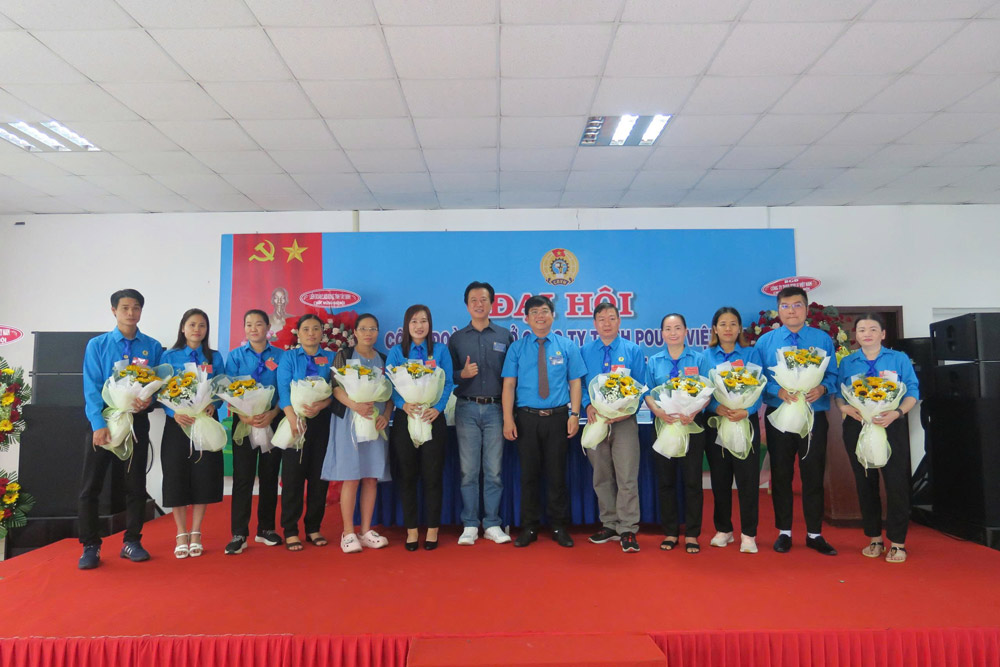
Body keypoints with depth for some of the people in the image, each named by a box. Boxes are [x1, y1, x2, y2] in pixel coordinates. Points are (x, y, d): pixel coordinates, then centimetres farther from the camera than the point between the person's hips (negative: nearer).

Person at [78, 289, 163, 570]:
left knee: (136, 484, 8)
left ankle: (132, 542, 20)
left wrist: (149, 399, -20)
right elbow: (91, 388, -6)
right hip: (104, 419, -1)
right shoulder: (97, 345, 0)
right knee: (90, 485, 1)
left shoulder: (152, 347, 2)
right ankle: (90, 546, 13)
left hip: (137, 421, 1)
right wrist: (99, 425, -16)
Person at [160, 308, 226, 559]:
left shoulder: (214, 357, 7)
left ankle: (196, 533, 16)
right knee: (176, 476, 2)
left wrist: (213, 404, -16)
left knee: (203, 475, 3)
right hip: (177, 423, -1)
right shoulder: (169, 356, 4)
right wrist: (174, 412, -18)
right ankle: (181, 534, 15)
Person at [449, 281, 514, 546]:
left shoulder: (505, 336, 8)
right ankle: (470, 525, 12)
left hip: (495, 408, 0)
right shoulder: (457, 338, 10)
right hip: (467, 408, 1)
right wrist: (462, 374, -13)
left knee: (494, 469, 3)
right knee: (468, 469, 3)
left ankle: (492, 524, 13)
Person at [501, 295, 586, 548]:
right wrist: (508, 419, -9)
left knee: (557, 474, 8)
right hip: (526, 418, 0)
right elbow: (509, 385, 0)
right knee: (529, 474, 8)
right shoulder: (517, 348, 4)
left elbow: (575, 383, 3)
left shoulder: (567, 346, 5)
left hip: (558, 417, 0)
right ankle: (529, 527, 22)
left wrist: (574, 415, -7)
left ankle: (559, 527, 23)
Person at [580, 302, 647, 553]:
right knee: (602, 478, 11)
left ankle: (628, 530, 4)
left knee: (627, 478, -5)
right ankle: (610, 525, 24)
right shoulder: (585, 352, 8)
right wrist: (588, 406, -12)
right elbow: (580, 384, 6)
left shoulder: (633, 351, 4)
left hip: (625, 421, -2)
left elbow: (641, 386, 1)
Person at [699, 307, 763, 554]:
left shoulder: (750, 354, 4)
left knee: (748, 478, -1)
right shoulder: (705, 356, 6)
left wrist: (746, 410, -20)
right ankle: (723, 529, 22)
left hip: (746, 421, -1)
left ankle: (748, 533, 10)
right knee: (719, 478, 9)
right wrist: (717, 407, -18)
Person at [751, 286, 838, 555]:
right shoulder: (765, 341, 4)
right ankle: (784, 532, 20)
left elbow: (833, 375, 3)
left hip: (814, 415, 0)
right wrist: (778, 391, -17)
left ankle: (814, 534, 18)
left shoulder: (823, 339, 5)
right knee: (781, 475, 8)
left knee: (814, 475, 5)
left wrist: (822, 388, -18)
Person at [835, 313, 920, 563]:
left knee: (896, 482, -4)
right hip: (857, 427, 2)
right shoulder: (847, 362, 9)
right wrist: (846, 408, -15)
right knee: (865, 483, 8)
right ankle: (874, 539, 21)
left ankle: (897, 543, 9)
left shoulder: (899, 359, 4)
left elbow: (912, 393, -1)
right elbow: (838, 394, 6)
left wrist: (897, 413, -18)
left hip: (891, 427, -2)